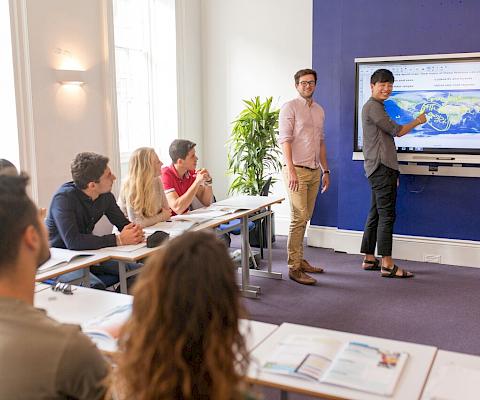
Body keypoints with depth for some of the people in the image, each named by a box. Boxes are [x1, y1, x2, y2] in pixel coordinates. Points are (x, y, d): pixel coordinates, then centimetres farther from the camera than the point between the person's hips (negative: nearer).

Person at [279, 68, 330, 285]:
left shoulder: (319, 110, 17)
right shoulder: (290, 107, -4)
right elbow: (285, 140, -13)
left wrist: (325, 170, 18)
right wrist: (291, 171, -21)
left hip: (314, 171, 7)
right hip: (297, 170, -7)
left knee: (304, 218, 10)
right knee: (298, 218, -9)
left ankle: (300, 260, 19)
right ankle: (294, 267, -4)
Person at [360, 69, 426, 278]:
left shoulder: (377, 107, 23)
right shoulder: (373, 106, -9)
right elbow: (396, 131, -11)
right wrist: (417, 121, 8)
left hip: (383, 167, 10)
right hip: (380, 167, -10)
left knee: (375, 214, 10)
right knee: (386, 214, -10)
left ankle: (369, 259, 15)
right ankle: (387, 264, -9)